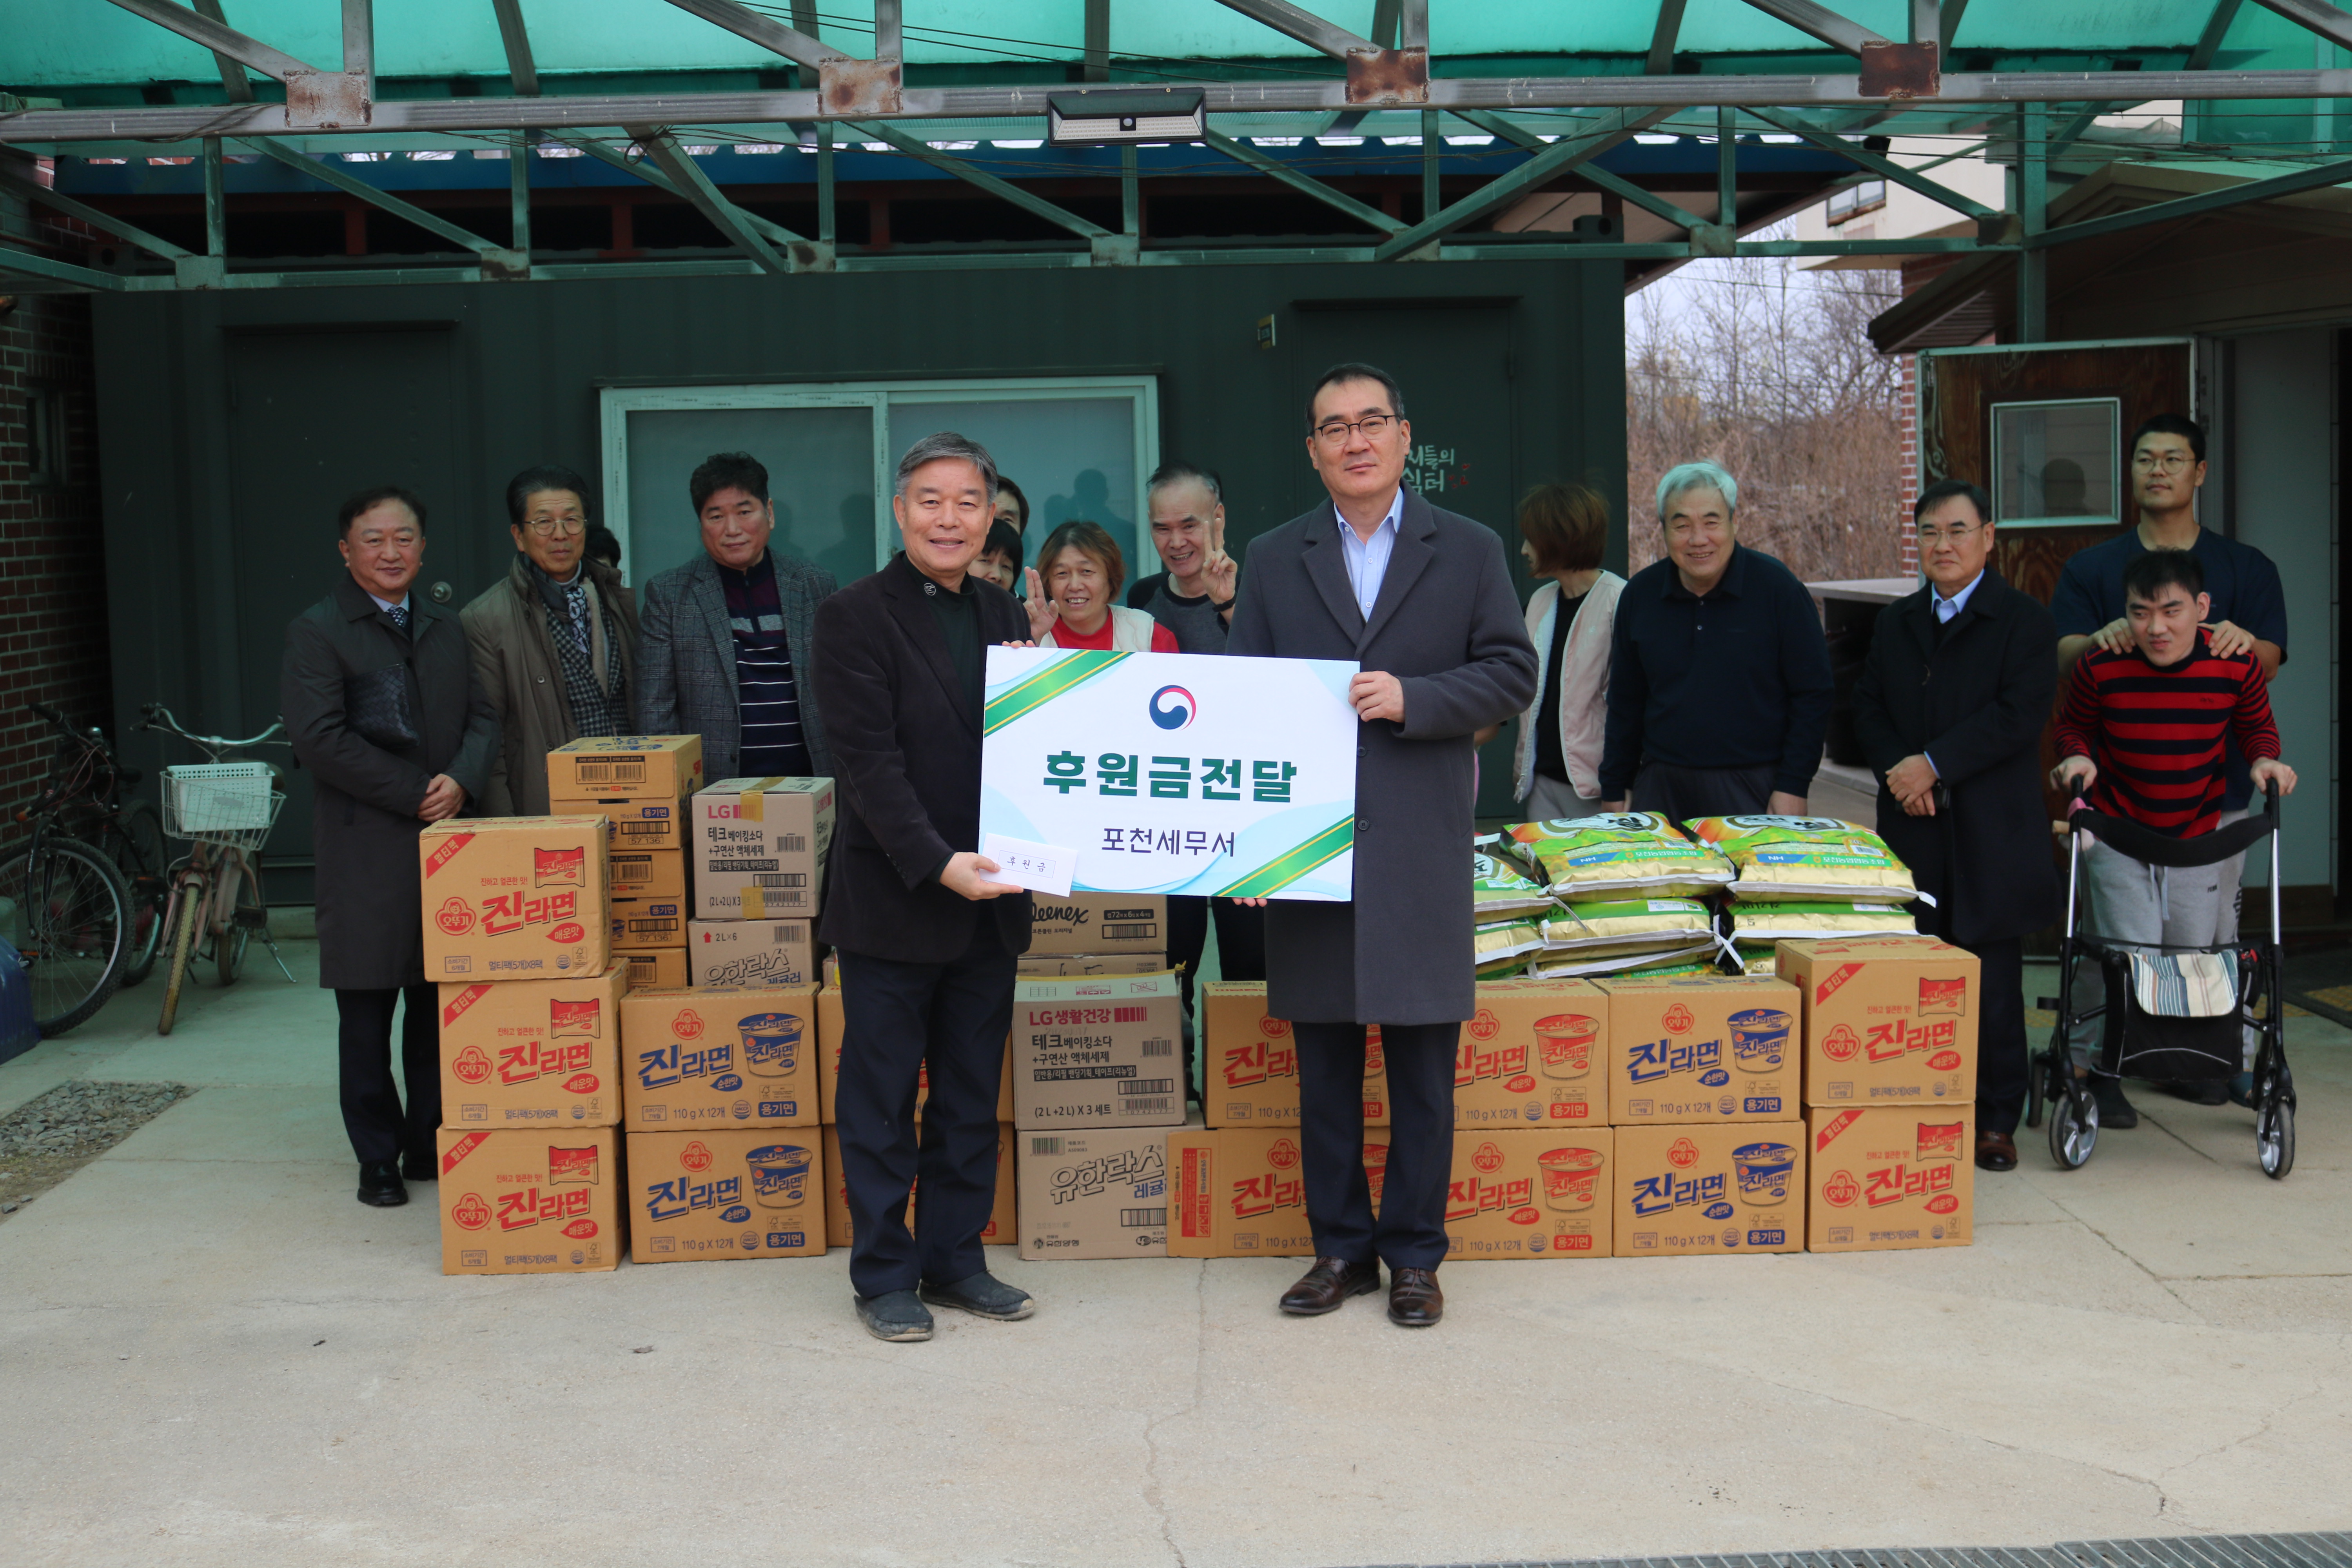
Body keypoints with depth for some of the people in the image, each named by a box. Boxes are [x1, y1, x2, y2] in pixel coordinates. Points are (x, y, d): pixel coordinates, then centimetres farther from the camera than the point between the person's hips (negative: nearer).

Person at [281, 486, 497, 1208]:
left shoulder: (445, 629, 17)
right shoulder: (316, 632, -3)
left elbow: (482, 716, 12)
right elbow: (319, 738, -13)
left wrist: (461, 781, -9)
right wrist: (415, 794, -13)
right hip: (365, 848, -5)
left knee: (439, 1001, 6)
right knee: (367, 1008, 1)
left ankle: (429, 1144, 16)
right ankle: (378, 1159, 11)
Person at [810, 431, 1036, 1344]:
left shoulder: (1002, 616, 11)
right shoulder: (855, 618, -8)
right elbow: (870, 763, -15)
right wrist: (938, 864, -24)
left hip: (988, 898, 6)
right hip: (894, 901, -6)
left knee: (971, 1098, 13)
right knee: (881, 1103, 5)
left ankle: (955, 1260, 25)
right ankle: (883, 1276, 16)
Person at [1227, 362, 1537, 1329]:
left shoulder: (1469, 551, 7)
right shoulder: (1272, 560, 11)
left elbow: (1512, 675, 1)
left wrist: (1413, 698, -14)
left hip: (1421, 849, -1)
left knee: (1423, 1068, 3)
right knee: (1324, 1066, 9)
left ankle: (1413, 1255, 15)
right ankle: (1339, 1247, 21)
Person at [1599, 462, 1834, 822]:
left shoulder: (1777, 588, -5)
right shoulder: (1640, 595, 6)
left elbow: (1813, 694, -3)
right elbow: (1625, 704, 14)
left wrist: (1793, 786, -8)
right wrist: (1614, 790, 11)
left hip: (1752, 790, -3)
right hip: (1661, 788, 3)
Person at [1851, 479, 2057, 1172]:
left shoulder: (2023, 620, -1)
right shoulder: (1897, 622, 16)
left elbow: (2018, 716, -12)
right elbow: (1868, 706, 12)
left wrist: (1934, 765, -16)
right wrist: (1897, 770, -7)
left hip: (1992, 834, -4)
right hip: (1911, 830, 4)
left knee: (1992, 979, 1)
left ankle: (1995, 1122, 10)